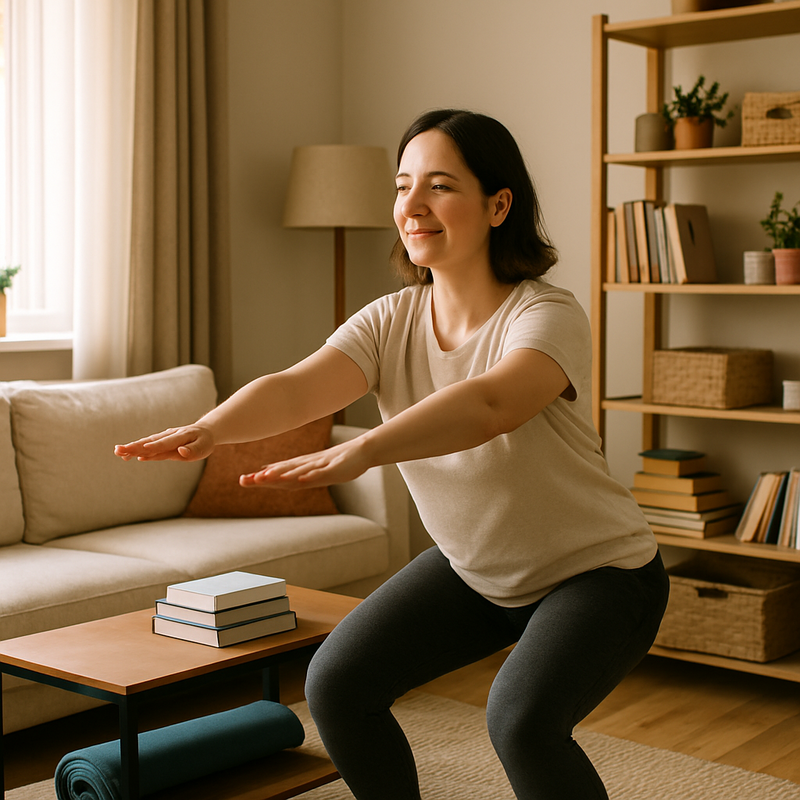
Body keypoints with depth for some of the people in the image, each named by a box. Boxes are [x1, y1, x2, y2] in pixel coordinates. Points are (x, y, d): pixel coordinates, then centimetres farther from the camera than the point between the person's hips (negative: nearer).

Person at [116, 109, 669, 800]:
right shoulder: (391, 321, -10)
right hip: (473, 567, 6)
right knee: (337, 684, -3)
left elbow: (490, 405, -47)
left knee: (520, 717, -29)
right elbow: (297, 388, -27)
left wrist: (361, 451, -61)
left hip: (597, 571, -6)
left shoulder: (548, 316, -26)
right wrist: (210, 428, -47)